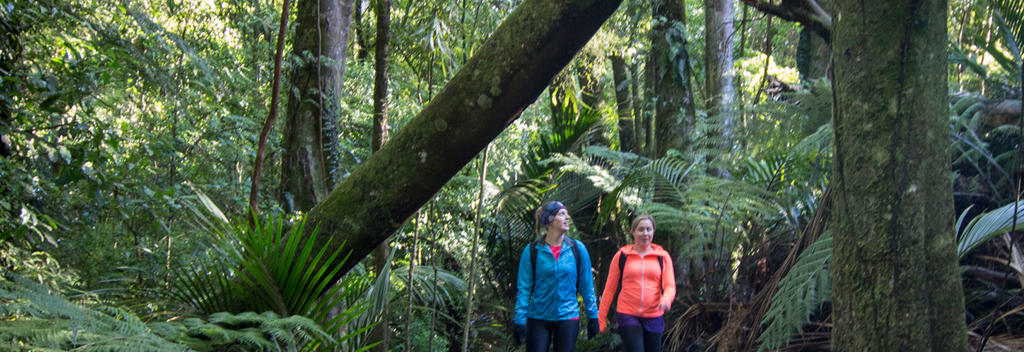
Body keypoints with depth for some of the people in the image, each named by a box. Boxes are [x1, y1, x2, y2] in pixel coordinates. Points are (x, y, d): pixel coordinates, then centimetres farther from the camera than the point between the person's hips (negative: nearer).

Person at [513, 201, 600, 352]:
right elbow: (524, 287, -3)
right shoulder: (532, 251, -3)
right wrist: (519, 320, -8)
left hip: (568, 317, 1)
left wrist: (593, 316, 4)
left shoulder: (578, 249, 1)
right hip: (538, 318, -1)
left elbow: (587, 286, 6)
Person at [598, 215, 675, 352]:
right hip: (627, 316, -2)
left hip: (654, 318, 2)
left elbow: (670, 286, -1)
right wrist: (602, 317, 4)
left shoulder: (662, 256, 5)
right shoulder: (621, 256, 2)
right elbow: (609, 288, 6)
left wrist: (665, 301, -24)